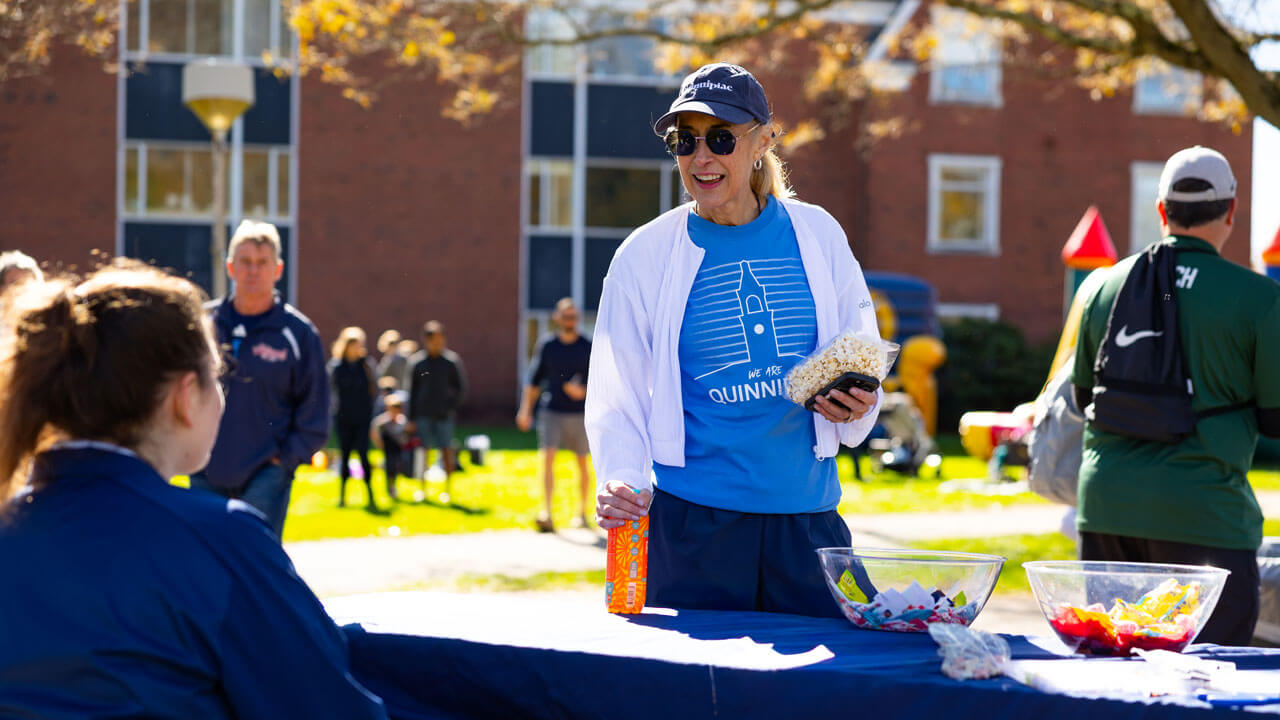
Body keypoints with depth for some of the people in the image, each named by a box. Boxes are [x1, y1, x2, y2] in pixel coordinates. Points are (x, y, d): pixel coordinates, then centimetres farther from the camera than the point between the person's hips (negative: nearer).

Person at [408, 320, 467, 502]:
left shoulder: (452, 360, 2)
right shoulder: (418, 361, 6)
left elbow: (461, 388, 5)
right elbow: (412, 390, 10)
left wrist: (451, 406, -9)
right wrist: (411, 417, 6)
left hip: (445, 415, -2)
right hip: (423, 415, 2)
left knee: (446, 451, -1)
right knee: (424, 451, 3)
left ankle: (447, 489, 4)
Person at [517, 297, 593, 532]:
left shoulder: (588, 347, 1)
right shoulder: (547, 345, 5)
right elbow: (535, 380, 11)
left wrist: (583, 391, -17)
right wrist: (526, 409, 5)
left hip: (578, 413, 0)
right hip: (551, 413, 0)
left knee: (582, 464, 7)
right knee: (548, 458, -14)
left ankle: (582, 513, 20)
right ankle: (546, 513, -19)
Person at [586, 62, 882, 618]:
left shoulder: (816, 235, 6)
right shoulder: (644, 256, 2)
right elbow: (618, 398, 3)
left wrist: (857, 405, -8)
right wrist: (619, 483, -14)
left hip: (807, 516, 2)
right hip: (691, 524, -2)